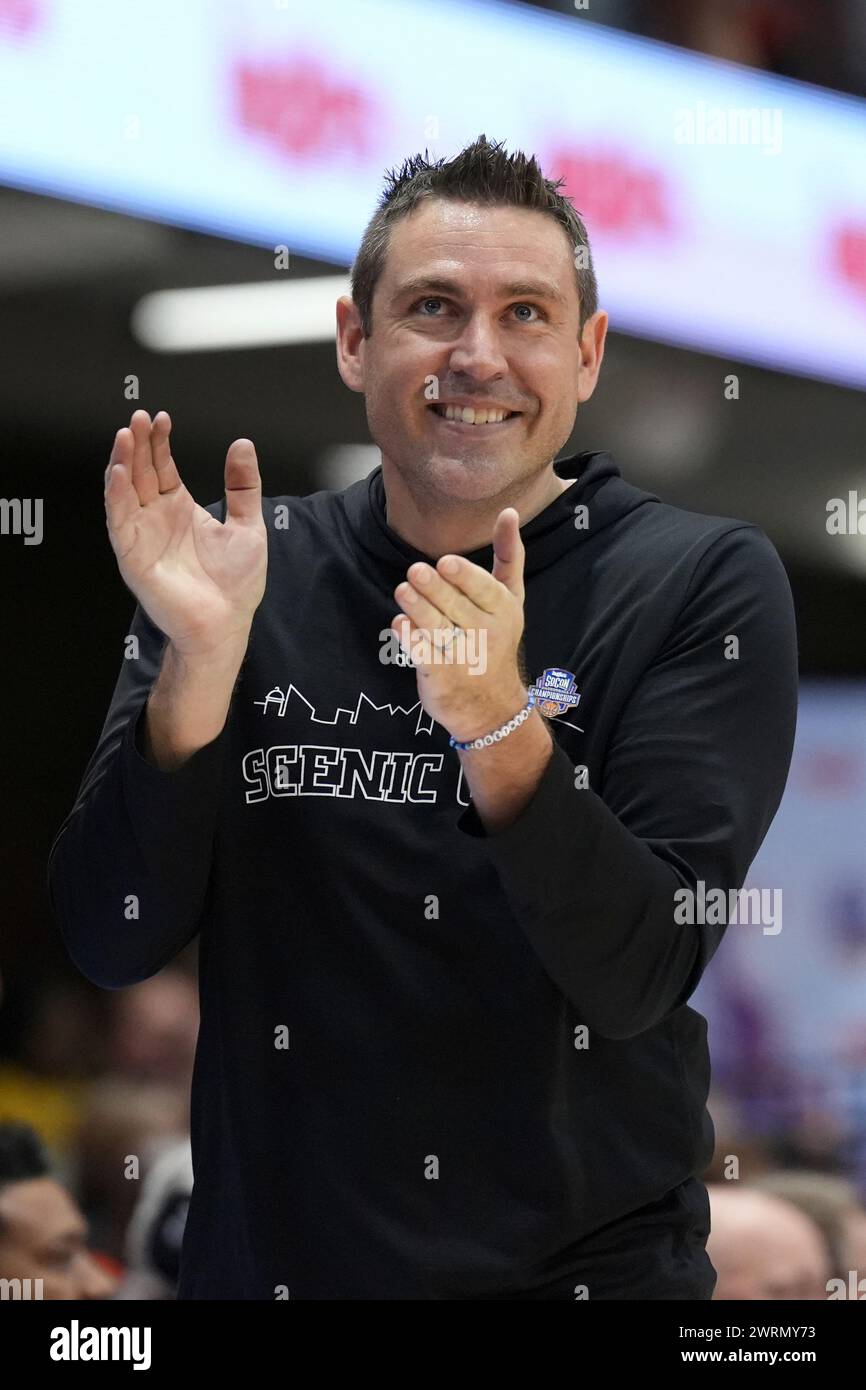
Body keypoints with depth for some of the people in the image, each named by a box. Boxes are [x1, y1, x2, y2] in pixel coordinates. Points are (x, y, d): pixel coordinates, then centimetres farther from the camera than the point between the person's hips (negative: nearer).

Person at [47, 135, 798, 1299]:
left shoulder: (707, 585, -8)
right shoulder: (249, 563, -1)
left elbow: (639, 981, -16)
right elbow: (112, 943, -7)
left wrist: (500, 726, -30)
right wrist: (202, 655, -20)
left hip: (592, 1266, -2)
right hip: (268, 1260, 2)